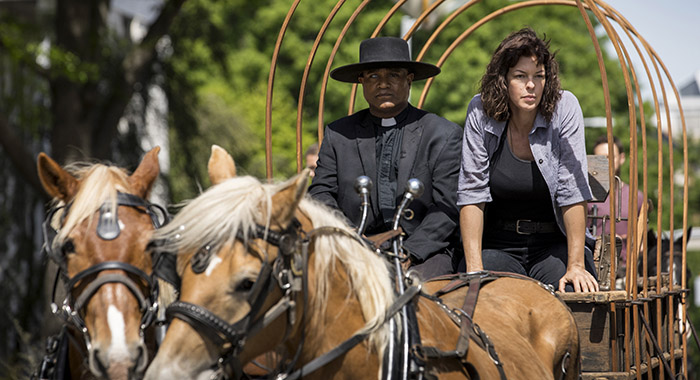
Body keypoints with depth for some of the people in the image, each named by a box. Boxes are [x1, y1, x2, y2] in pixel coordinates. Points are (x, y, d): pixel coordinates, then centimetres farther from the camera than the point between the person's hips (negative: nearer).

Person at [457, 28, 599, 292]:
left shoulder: (564, 108, -9)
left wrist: (576, 265, -21)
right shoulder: (480, 112, -5)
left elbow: (573, 192, -14)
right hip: (498, 246, 0)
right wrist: (474, 268, -17)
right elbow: (472, 194, -7)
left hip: (554, 243, 0)